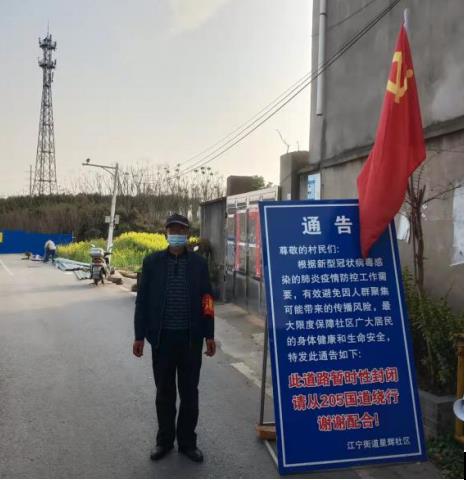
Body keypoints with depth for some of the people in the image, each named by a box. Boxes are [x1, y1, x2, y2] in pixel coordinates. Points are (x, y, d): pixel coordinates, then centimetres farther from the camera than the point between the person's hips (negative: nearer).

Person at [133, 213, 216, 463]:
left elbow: (206, 301, 3)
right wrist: (139, 335, -1)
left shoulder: (198, 263, 1)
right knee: (164, 392, 12)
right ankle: (164, 440, 28)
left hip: (191, 338, 0)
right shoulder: (152, 261, 0)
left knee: (189, 392, 10)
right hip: (162, 337, 0)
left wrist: (209, 335, 2)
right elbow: (142, 300, 1)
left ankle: (187, 441, 25)